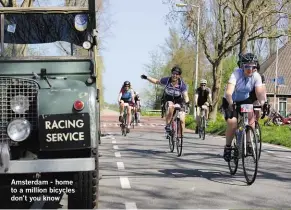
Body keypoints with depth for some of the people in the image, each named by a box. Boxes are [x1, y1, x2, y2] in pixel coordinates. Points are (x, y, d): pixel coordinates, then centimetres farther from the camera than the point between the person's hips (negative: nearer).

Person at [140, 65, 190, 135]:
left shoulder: (182, 84, -18)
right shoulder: (166, 80, -14)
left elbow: (185, 95, -25)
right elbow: (156, 81, 3)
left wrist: (187, 103, -45)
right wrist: (146, 77, -3)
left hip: (179, 102, 0)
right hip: (168, 100, 0)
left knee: (182, 120, -13)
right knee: (170, 107, -38)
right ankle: (167, 125, -25)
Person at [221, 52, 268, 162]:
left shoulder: (256, 76, -17)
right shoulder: (236, 74, -28)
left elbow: (259, 92, -27)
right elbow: (228, 92, -39)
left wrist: (263, 103, -46)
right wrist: (231, 103, -56)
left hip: (244, 100, 4)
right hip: (230, 101, -4)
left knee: (251, 115, -25)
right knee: (232, 122, -25)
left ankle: (248, 143, -9)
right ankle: (227, 147, -3)